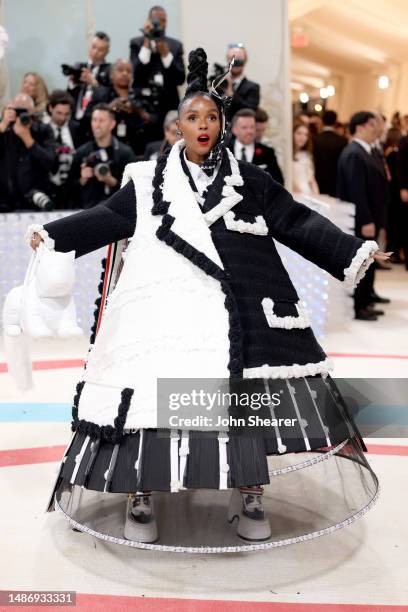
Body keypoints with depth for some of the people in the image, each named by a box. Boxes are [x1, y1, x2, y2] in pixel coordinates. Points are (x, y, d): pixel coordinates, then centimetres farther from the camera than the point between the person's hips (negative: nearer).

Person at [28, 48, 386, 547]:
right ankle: (140, 497, 16)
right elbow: (109, 217, 10)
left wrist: (353, 252, 2)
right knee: (151, 396, -3)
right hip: (162, 308, 0)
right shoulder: (149, 179, 14)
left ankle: (249, 495, 18)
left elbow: (298, 223, 9)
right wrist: (54, 235, 2)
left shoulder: (250, 181, 13)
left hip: (237, 308, 1)